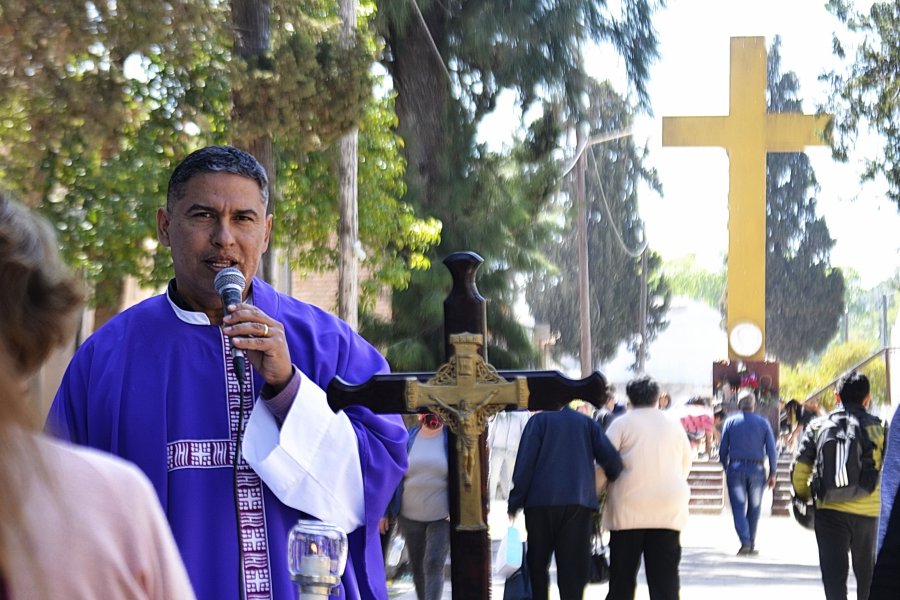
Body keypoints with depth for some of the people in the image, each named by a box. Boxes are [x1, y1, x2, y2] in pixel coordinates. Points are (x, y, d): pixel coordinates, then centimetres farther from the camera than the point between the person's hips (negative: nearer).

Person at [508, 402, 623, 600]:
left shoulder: (539, 420, 8)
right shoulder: (587, 423, 14)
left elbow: (525, 463, -2)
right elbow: (611, 458, 2)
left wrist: (515, 502, -2)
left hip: (541, 502, -1)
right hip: (579, 502, 1)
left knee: (537, 563, 10)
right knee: (573, 565, -1)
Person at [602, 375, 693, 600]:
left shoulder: (622, 424, 1)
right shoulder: (674, 425, 12)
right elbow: (686, 463, 19)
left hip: (629, 509, -2)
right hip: (669, 510, 2)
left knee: (622, 580, 5)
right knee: (665, 577, 0)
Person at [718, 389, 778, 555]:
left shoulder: (730, 422, 1)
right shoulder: (763, 423, 1)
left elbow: (722, 449, 3)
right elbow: (771, 450, -1)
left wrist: (726, 468, 16)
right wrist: (772, 473, 4)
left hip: (735, 468, -1)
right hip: (757, 470, 1)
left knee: (738, 507, 0)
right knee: (754, 508, 12)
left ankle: (745, 542, -17)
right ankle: (751, 545, 15)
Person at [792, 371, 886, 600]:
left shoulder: (818, 426, 2)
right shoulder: (878, 428, 0)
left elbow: (799, 468, 1)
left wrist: (802, 498, 17)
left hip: (829, 510, -1)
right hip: (868, 512, 1)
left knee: (834, 573, -4)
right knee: (866, 573, 19)